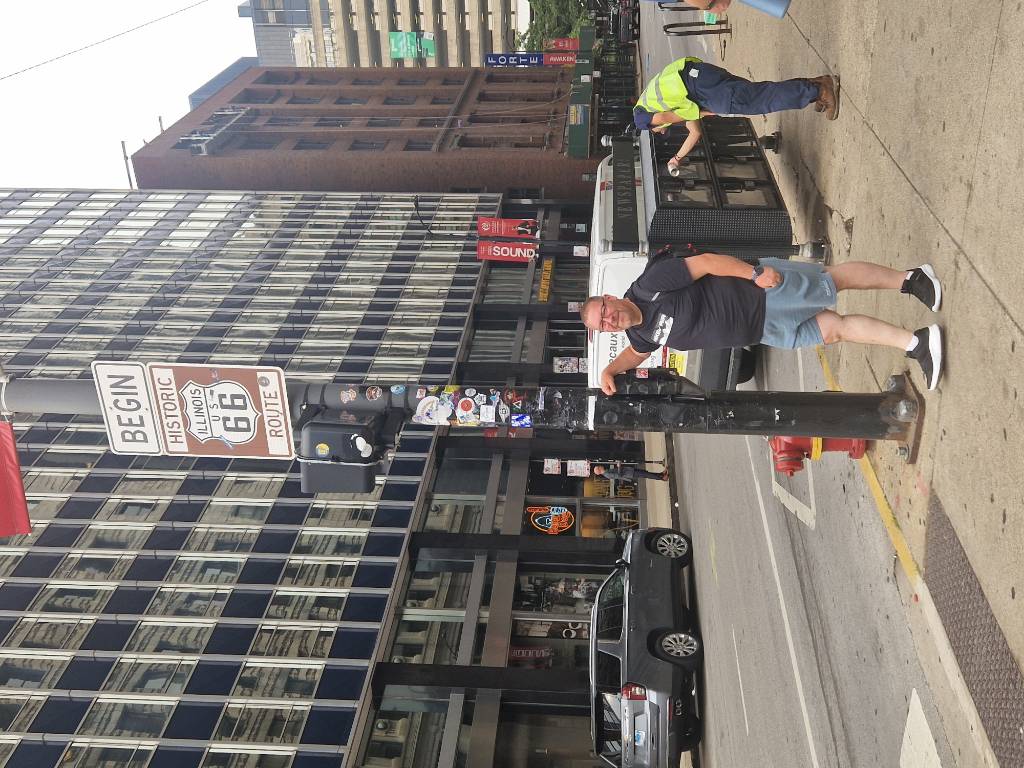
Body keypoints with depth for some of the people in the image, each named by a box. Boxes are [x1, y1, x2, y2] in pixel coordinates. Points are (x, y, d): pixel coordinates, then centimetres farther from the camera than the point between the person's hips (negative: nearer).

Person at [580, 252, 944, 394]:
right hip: (765, 330, 6)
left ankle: (909, 279, 9)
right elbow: (636, 353, 23)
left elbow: (706, 262, -22)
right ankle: (913, 342, 8)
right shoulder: (643, 333, 0)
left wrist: (754, 272, -32)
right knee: (833, 329, 4)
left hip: (763, 291, -6)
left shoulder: (650, 284, -21)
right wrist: (611, 369, 2)